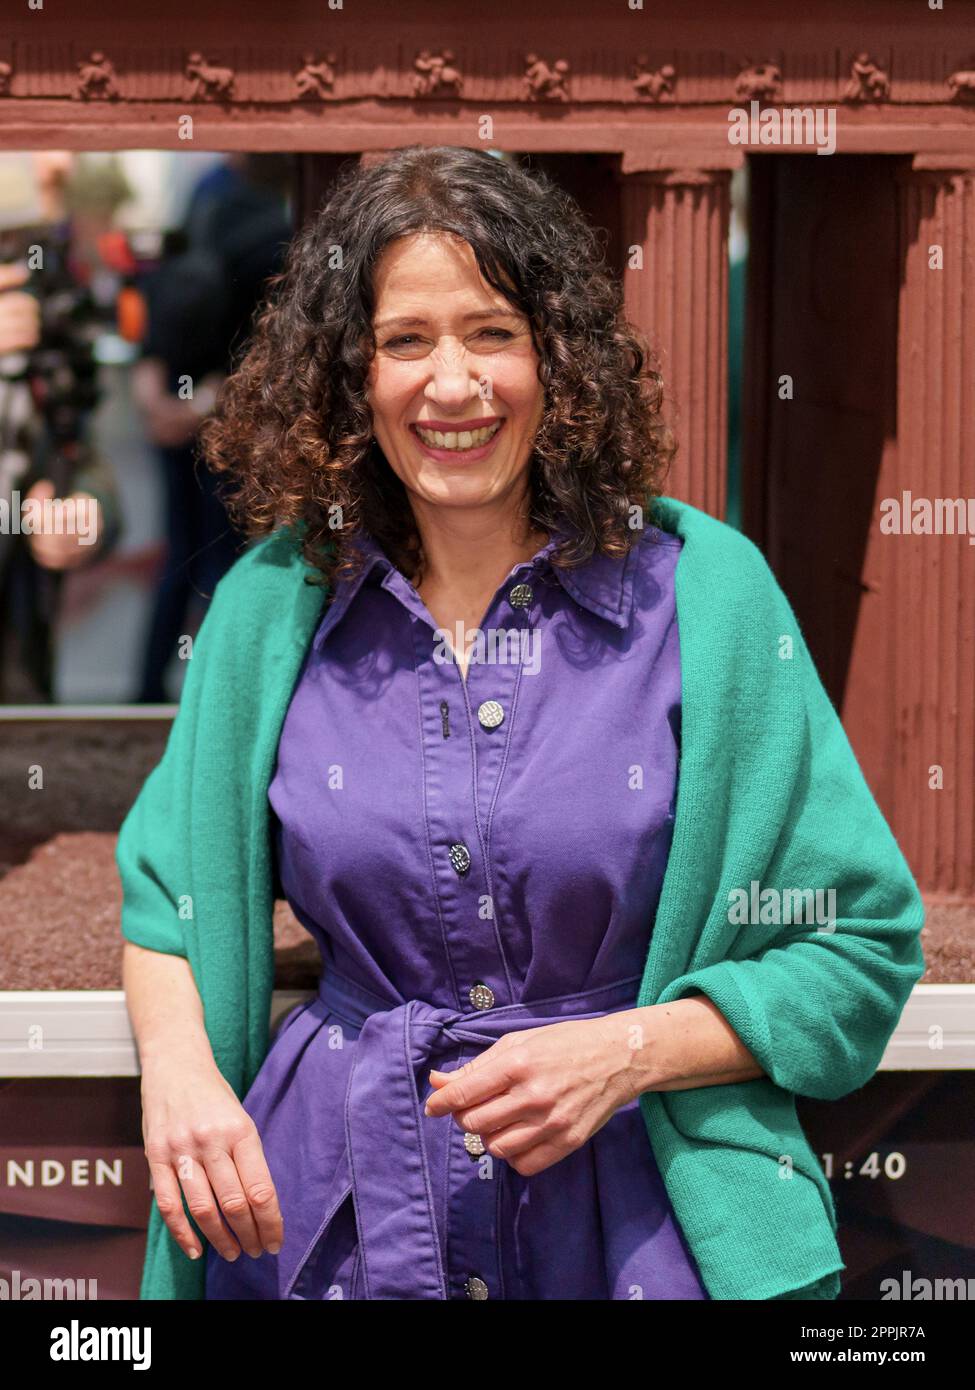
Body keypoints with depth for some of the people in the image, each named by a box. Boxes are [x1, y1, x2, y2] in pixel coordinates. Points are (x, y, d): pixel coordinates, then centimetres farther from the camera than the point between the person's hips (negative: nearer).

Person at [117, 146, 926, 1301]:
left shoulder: (700, 590, -8)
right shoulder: (276, 602, -1)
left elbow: (860, 944, -4)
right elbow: (169, 889, 11)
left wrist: (626, 1051, -16)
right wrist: (177, 1065, -8)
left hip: (634, 1214, -2)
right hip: (335, 1212, 2)